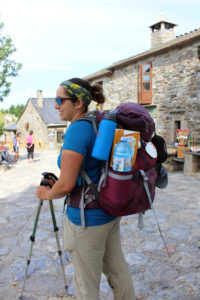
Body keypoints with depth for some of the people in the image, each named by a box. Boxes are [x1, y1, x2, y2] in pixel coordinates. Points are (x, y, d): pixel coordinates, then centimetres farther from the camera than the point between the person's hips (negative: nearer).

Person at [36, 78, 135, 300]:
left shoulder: (77, 129, -21)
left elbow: (67, 184, -22)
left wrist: (47, 194, -3)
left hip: (87, 217, -8)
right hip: (110, 211, 9)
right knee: (117, 269, 24)